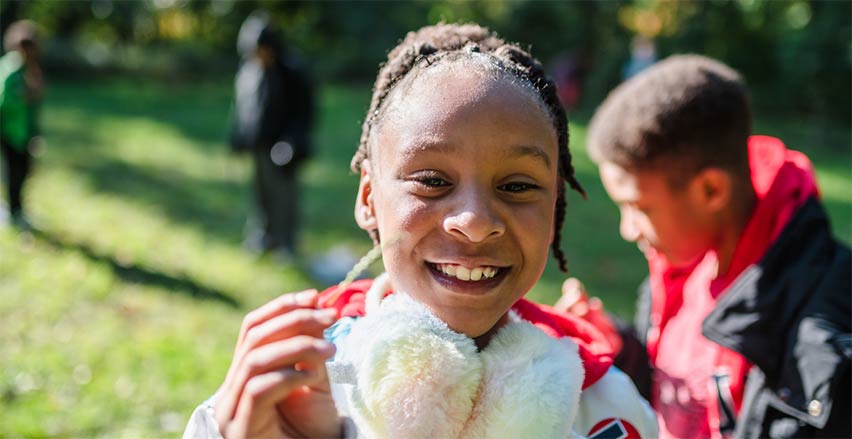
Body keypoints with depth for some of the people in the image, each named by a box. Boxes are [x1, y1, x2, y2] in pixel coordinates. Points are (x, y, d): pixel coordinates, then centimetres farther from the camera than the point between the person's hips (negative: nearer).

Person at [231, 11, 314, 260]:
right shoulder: (247, 71, 5)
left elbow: (305, 112, -7)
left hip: (280, 148, -5)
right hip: (257, 146, 5)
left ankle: (286, 242, 12)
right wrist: (239, 138, 11)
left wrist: (292, 140, -14)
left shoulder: (292, 74, -12)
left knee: (283, 193, 0)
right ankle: (266, 234, 27)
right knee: (262, 192, 13)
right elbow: (240, 106, 16)